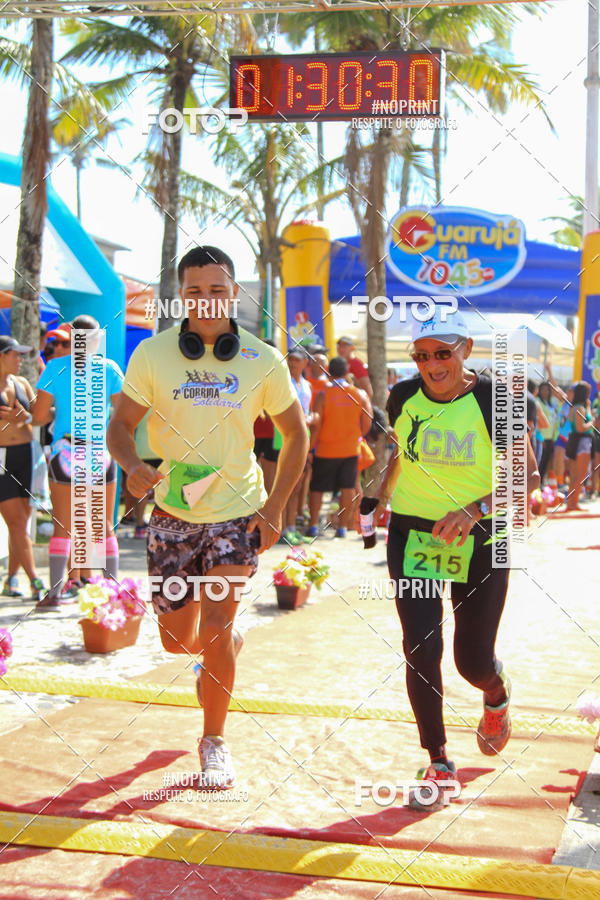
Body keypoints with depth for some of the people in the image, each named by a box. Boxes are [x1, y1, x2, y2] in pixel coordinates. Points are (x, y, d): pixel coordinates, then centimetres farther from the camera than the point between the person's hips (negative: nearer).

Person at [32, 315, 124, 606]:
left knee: (62, 527, 5)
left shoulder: (56, 367, -1)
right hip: (100, 453, 1)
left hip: (64, 452, 0)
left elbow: (39, 415, -3)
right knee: (104, 526, 9)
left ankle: (55, 592, 0)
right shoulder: (109, 368, 0)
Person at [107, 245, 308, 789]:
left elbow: (296, 434, 4)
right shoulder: (152, 355, -7)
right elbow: (121, 424, -2)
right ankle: (223, 646, 46)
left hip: (239, 510, -1)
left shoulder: (263, 361, -6)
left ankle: (214, 742, 9)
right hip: (173, 512, 2)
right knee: (177, 640, 8)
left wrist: (275, 508, -4)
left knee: (215, 629, -12)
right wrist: (133, 466, -25)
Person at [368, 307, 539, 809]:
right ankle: (439, 764, 13)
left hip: (479, 542, -2)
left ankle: (497, 695, 42)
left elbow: (528, 476, -11)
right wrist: (384, 498, 10)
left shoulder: (492, 401, -14)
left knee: (474, 661, 3)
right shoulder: (403, 398, -2)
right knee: (420, 650, -4)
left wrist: (473, 509, -22)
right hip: (413, 537, 3)